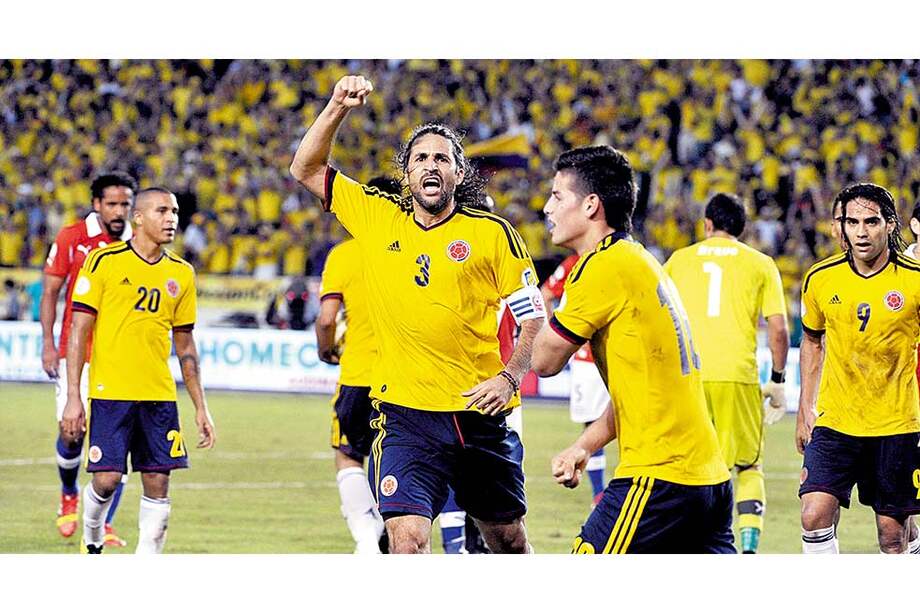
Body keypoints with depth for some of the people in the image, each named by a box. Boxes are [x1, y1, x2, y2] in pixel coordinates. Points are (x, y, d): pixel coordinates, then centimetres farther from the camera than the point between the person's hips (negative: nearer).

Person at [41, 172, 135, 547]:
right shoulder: (71, 239, 0)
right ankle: (69, 495, 25)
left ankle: (103, 525, 2)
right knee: (71, 434, -7)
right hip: (76, 352, -2)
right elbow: (50, 292, 3)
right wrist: (48, 343, -5)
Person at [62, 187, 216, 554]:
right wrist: (73, 397, -9)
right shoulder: (104, 261, -2)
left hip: (159, 396, 4)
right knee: (107, 479, -8)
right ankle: (91, 540, 22)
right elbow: (79, 331, -3)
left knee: (157, 483, -2)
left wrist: (200, 408, 13)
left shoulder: (181, 274, 11)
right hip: (109, 390, -4)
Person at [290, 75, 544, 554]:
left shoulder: (493, 233, 0)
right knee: (407, 541, -17)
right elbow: (306, 169, 13)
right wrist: (337, 108, 0)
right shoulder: (377, 217, 6)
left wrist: (509, 377, -14)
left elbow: (534, 318, 1)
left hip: (479, 412, 0)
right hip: (404, 412, 0)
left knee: (508, 541, 12)